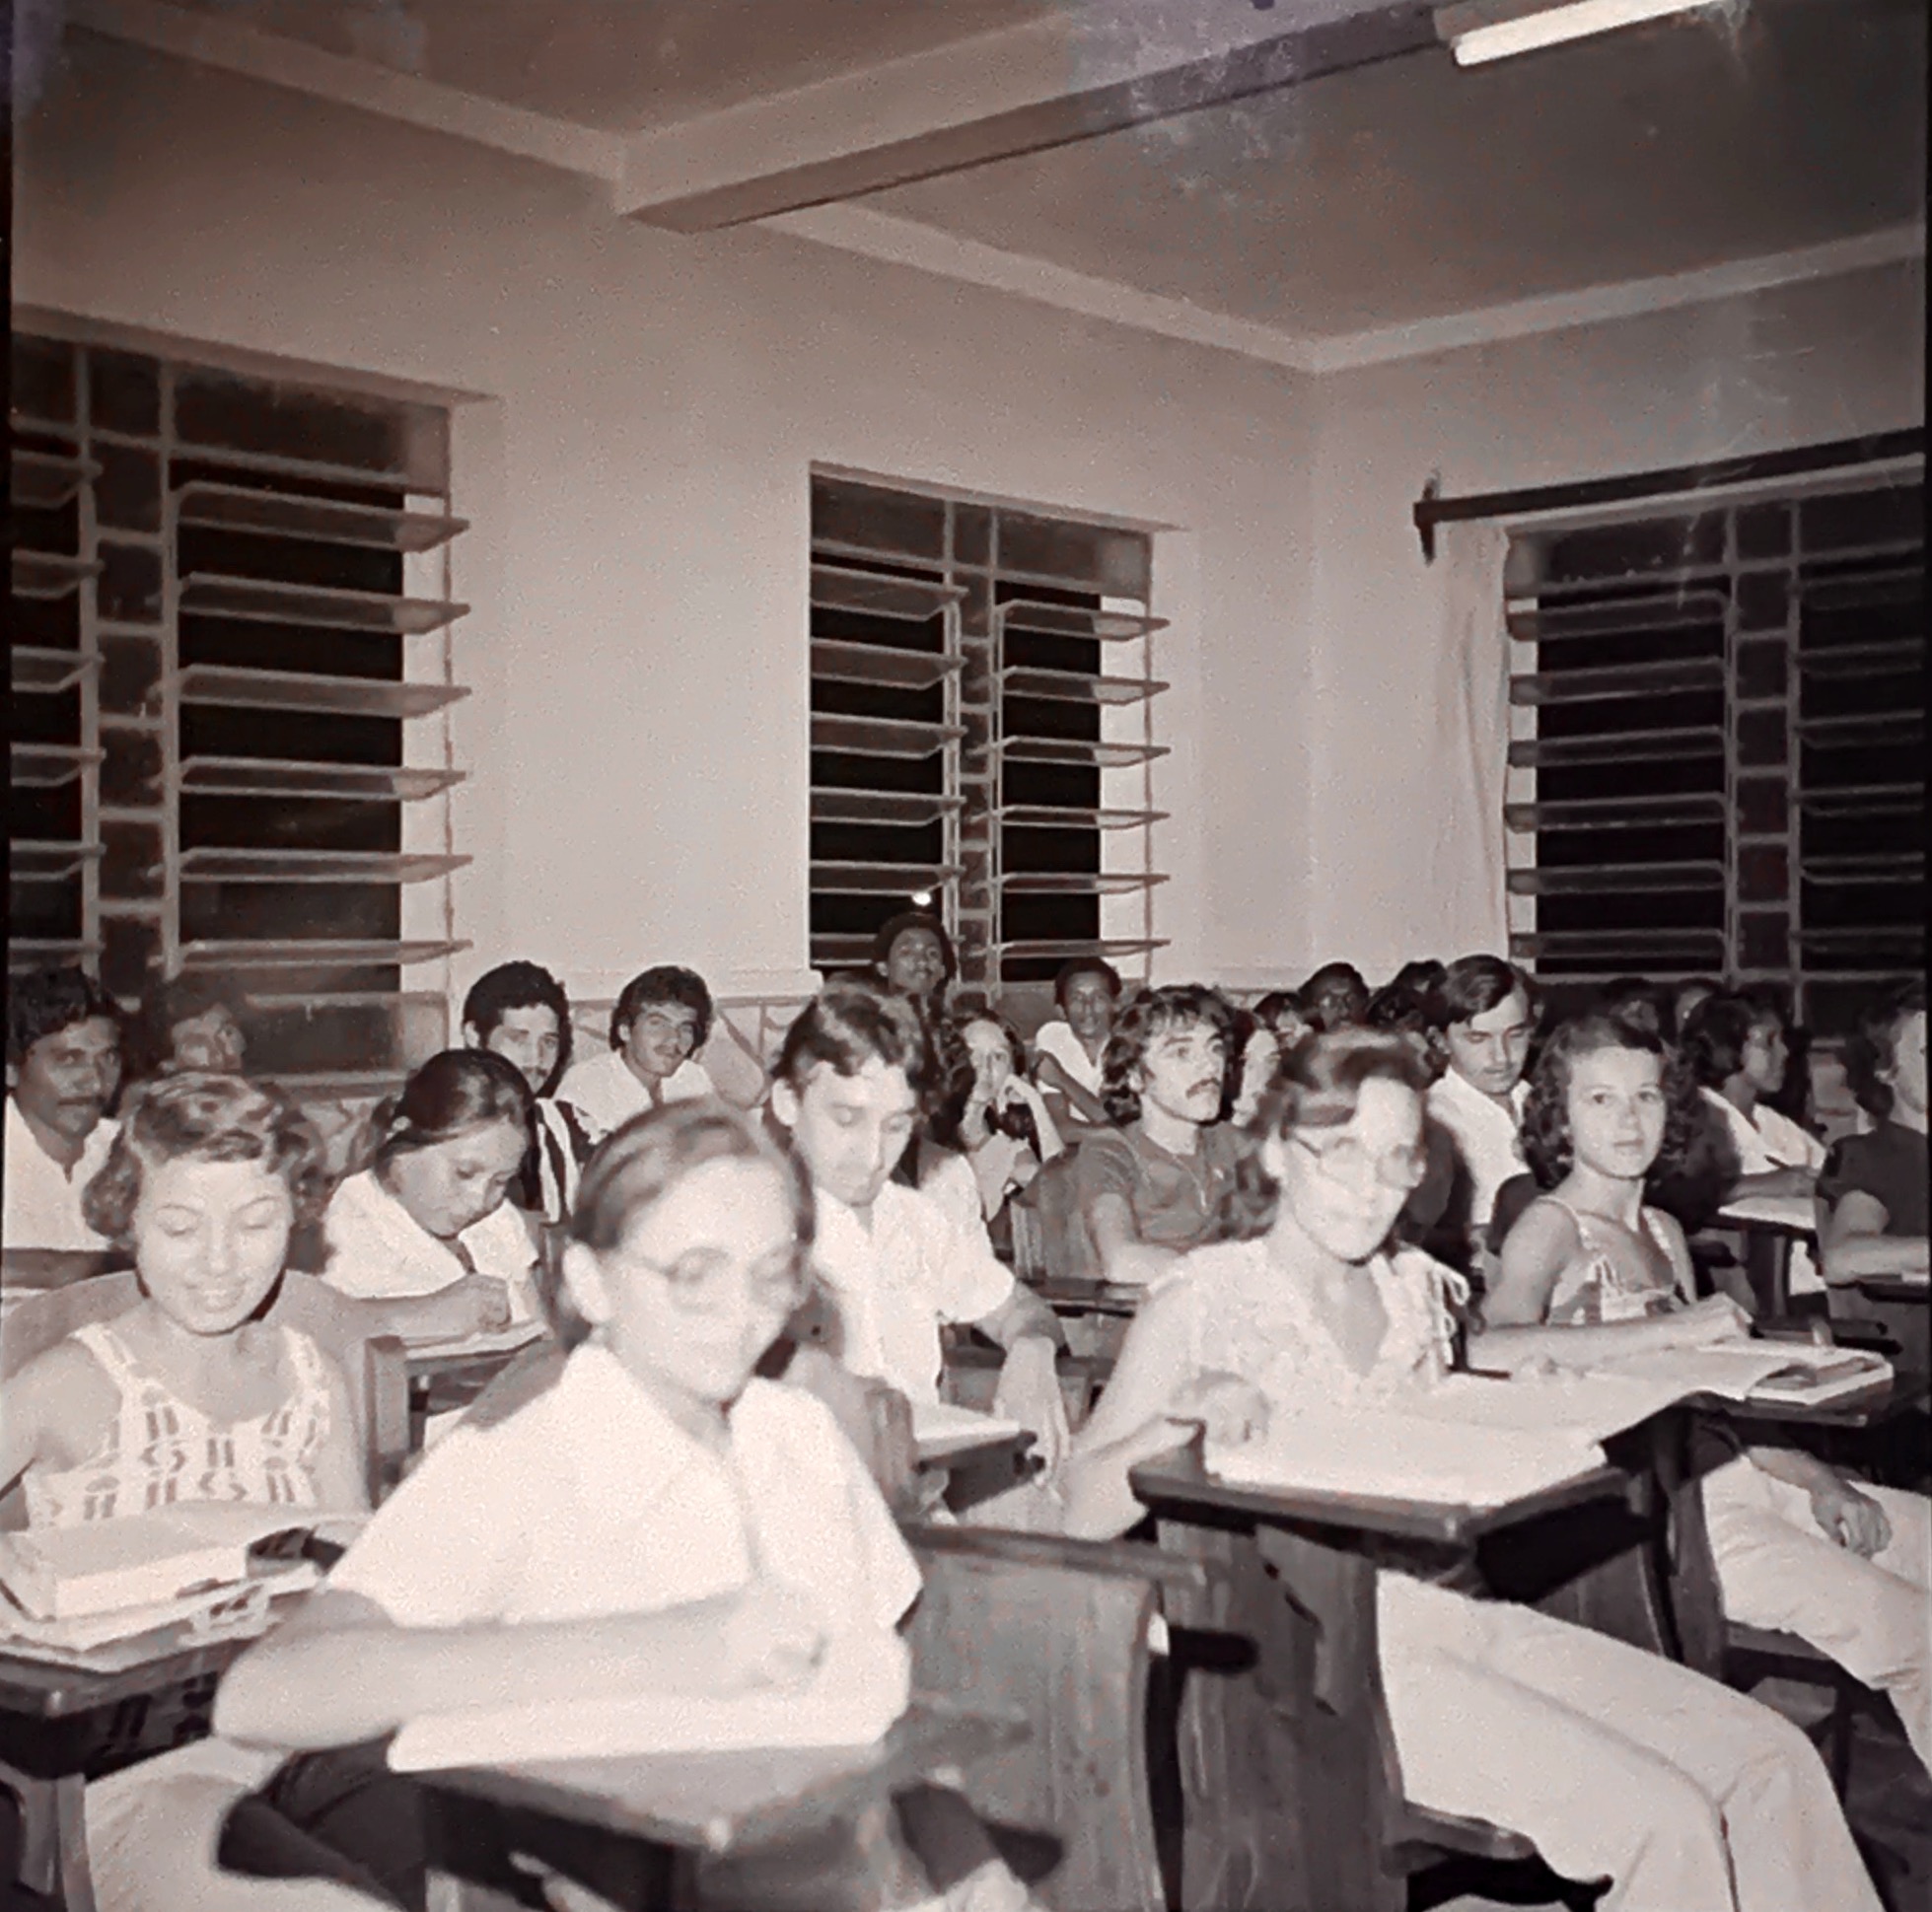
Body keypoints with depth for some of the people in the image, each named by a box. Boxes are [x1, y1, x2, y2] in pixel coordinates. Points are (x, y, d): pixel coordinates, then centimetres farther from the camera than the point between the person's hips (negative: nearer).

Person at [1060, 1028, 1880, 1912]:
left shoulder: (1416, 1285, 13)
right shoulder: (1203, 1302, -6)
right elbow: (1078, 1512, -14)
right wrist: (1180, 1417, -31)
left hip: (1453, 1612, 7)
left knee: (1773, 1763, -5)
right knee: (1665, 1821, -20)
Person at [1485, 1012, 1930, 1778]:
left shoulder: (1661, 1230, 17)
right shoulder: (1552, 1226, -8)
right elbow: (1494, 1348, -29)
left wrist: (1813, 1477, 3)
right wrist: (1675, 1328, -24)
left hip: (1711, 1469, 9)